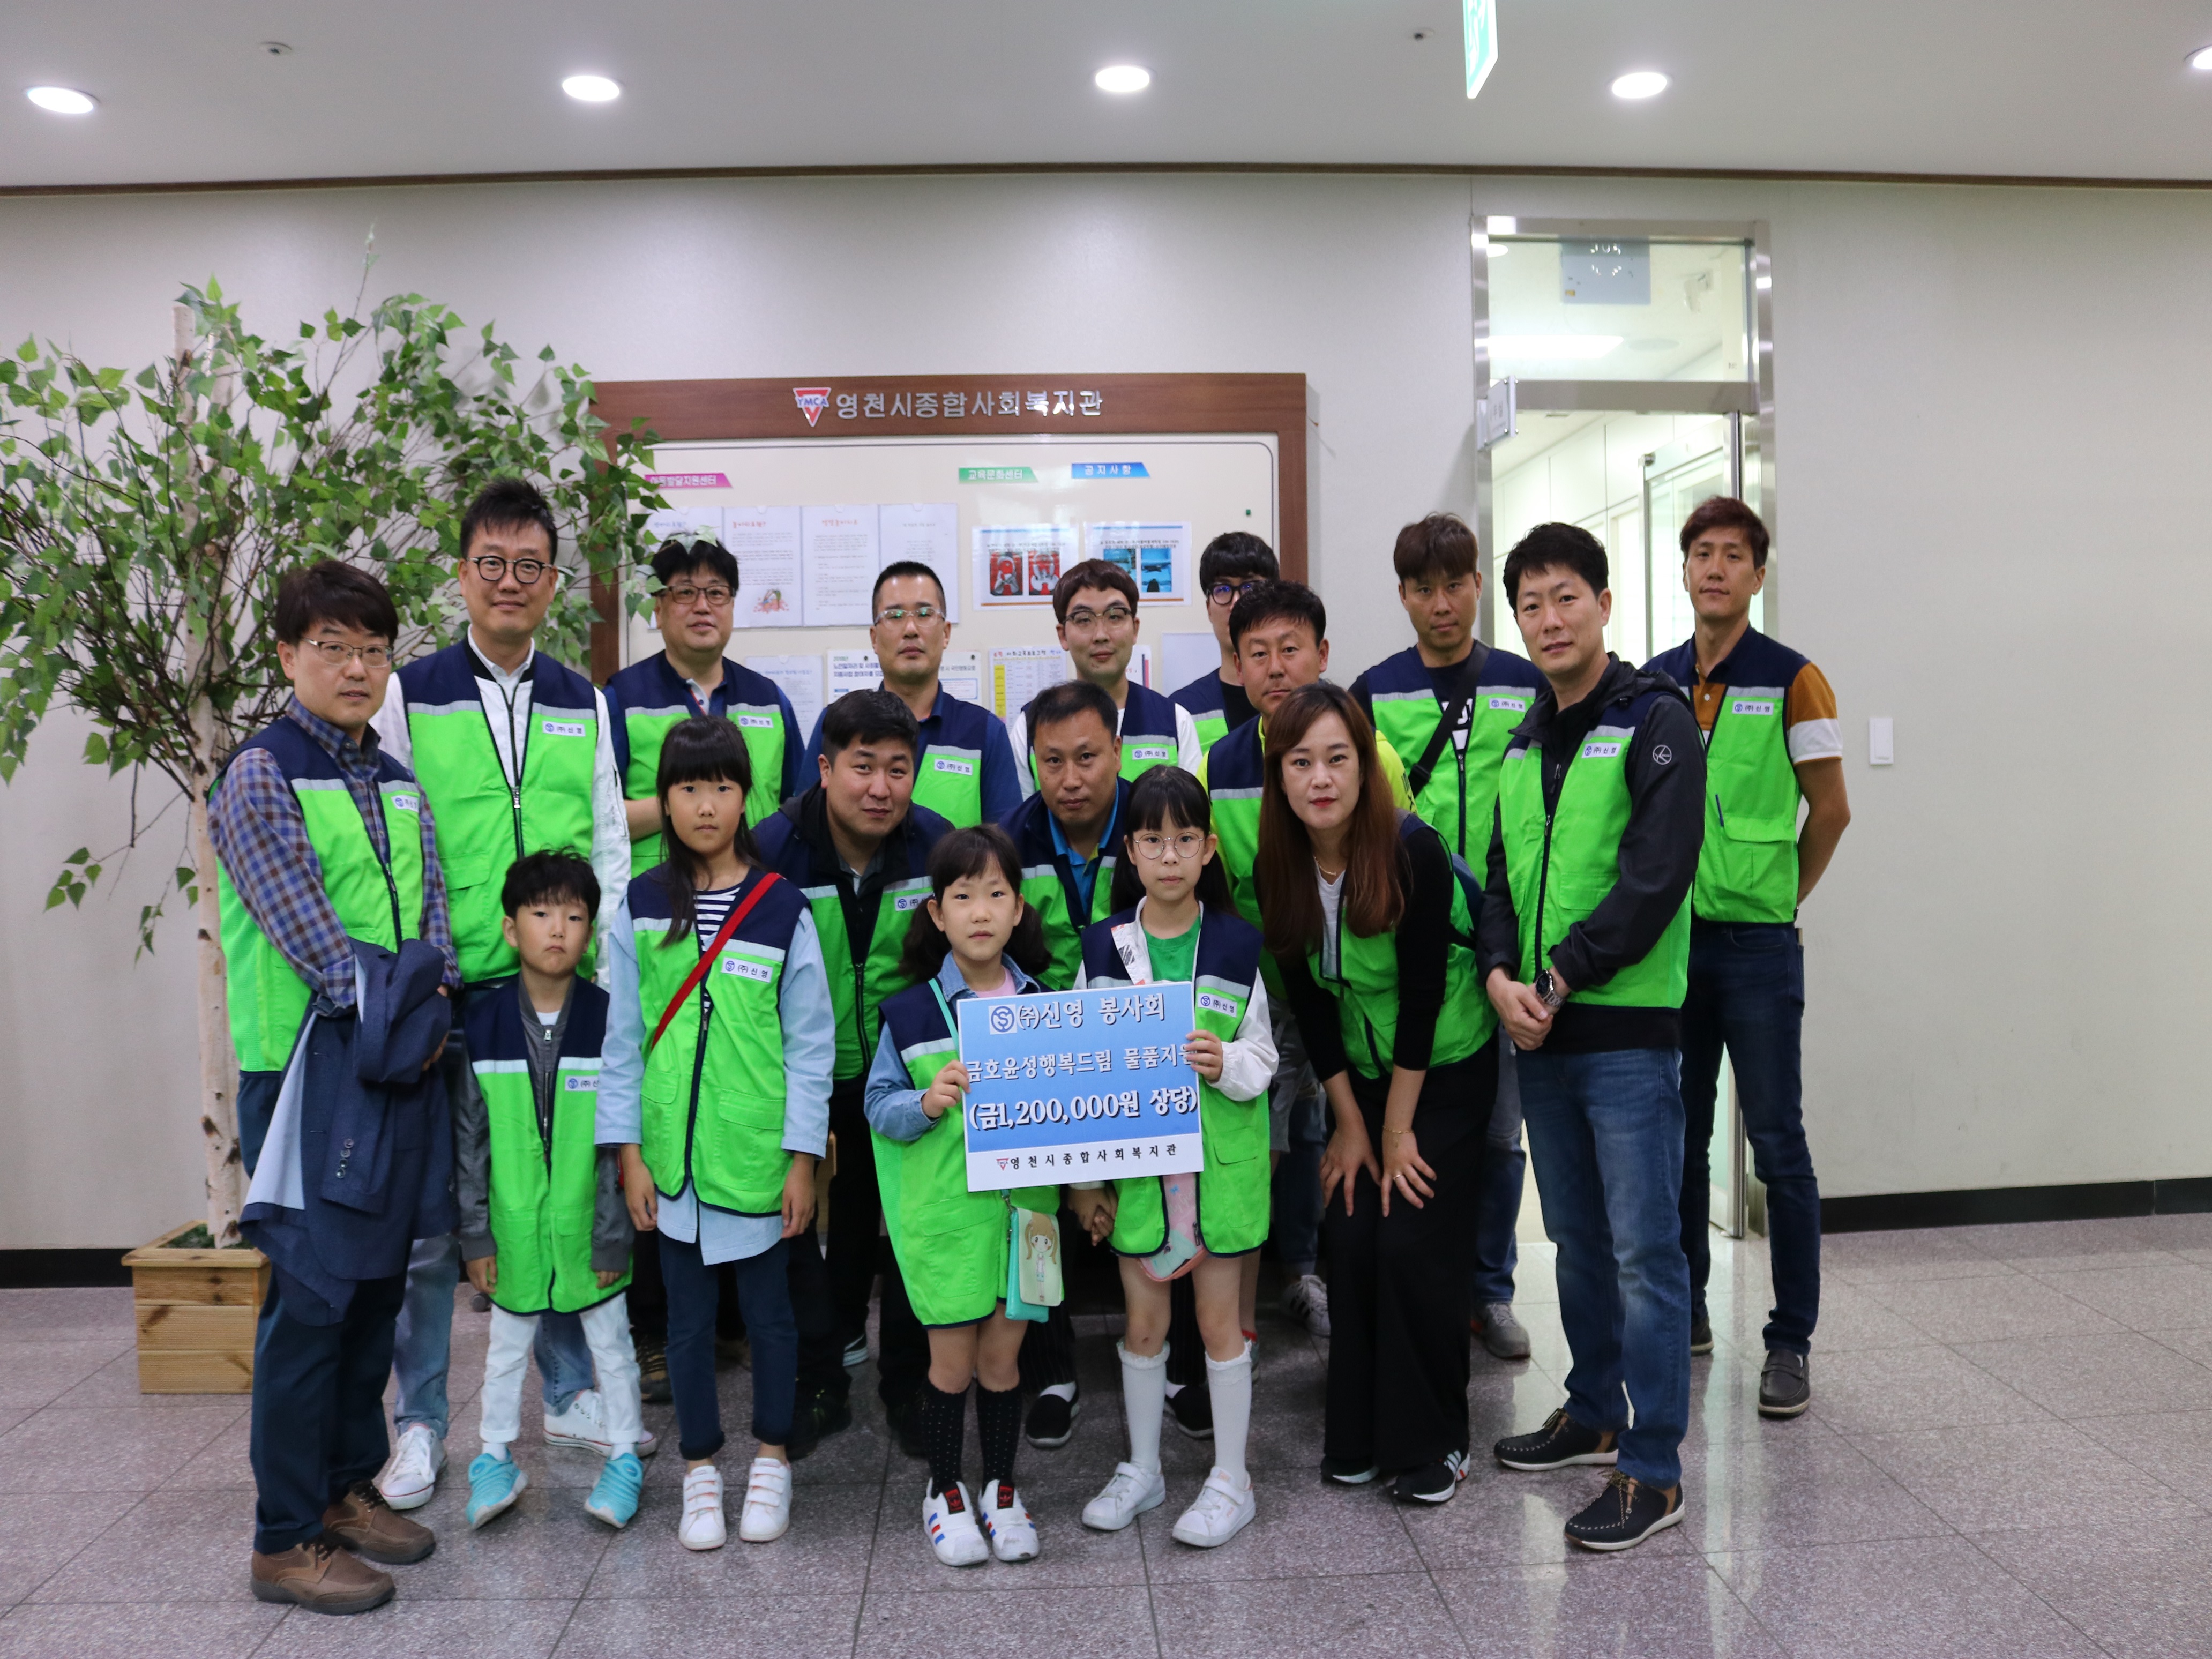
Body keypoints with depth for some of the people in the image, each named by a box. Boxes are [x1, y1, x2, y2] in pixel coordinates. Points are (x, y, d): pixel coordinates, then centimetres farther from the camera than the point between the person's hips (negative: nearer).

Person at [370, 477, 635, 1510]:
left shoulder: (584, 704, 9)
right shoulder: (409, 695, 0)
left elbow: (611, 849, 10)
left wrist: (601, 968, 1)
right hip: (441, 998, -2)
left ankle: (569, 1394, 28)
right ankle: (420, 1423, 22)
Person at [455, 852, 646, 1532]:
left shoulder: (608, 1019, -10)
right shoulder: (483, 1022, -5)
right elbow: (469, 1138, 0)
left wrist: (613, 1236, -8)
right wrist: (475, 1232, -1)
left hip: (587, 1223, -1)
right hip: (514, 1227, 2)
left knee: (610, 1340, 12)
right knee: (506, 1345, 17)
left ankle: (625, 1457, 28)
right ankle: (496, 1458, 35)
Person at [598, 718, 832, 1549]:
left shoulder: (782, 907, -3)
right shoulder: (640, 908, 2)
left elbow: (810, 1042, -2)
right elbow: (623, 1036, 4)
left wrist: (802, 1158, -5)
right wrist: (628, 1151, 0)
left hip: (758, 1153, -1)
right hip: (672, 1153, 1)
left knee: (768, 1308, 11)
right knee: (688, 1316, 11)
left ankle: (772, 1458, 30)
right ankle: (701, 1469, 28)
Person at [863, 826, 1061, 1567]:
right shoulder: (911, 1012, -5)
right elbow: (878, 1102, -2)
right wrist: (925, 1102, -21)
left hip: (1022, 1204, 2)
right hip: (944, 1210, -2)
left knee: (1003, 1355, 12)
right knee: (953, 1359, 8)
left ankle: (1001, 1490, 32)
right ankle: (944, 1492, 30)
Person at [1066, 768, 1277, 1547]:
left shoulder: (1236, 944, -4)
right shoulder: (1104, 948, -2)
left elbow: (1263, 1059, 1)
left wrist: (1225, 1064, -21)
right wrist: (1082, 1175, 0)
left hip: (1220, 1157, -1)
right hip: (1136, 1159, 2)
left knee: (1219, 1320, 7)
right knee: (1142, 1322, 13)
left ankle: (1231, 1481, 24)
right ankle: (1142, 1469, 32)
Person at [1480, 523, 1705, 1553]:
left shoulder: (1655, 722, -7)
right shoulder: (1522, 744, 15)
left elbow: (1655, 878, -17)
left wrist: (1559, 981, -15)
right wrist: (1500, 975, -5)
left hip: (1628, 1031, -7)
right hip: (1538, 1037, 7)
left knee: (1644, 1250, -1)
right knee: (1577, 1238, 17)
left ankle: (1653, 1468, 9)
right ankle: (1593, 1412, 33)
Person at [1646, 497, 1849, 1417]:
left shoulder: (1791, 680, -4)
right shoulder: (1652, 683, 8)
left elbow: (1830, 808, 1)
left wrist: (1780, 894, 6)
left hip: (1757, 942, -4)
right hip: (1668, 936, 4)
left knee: (1777, 1144, 1)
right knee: (1678, 1139, 13)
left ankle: (1791, 1342, 12)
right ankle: (1685, 1310, 28)